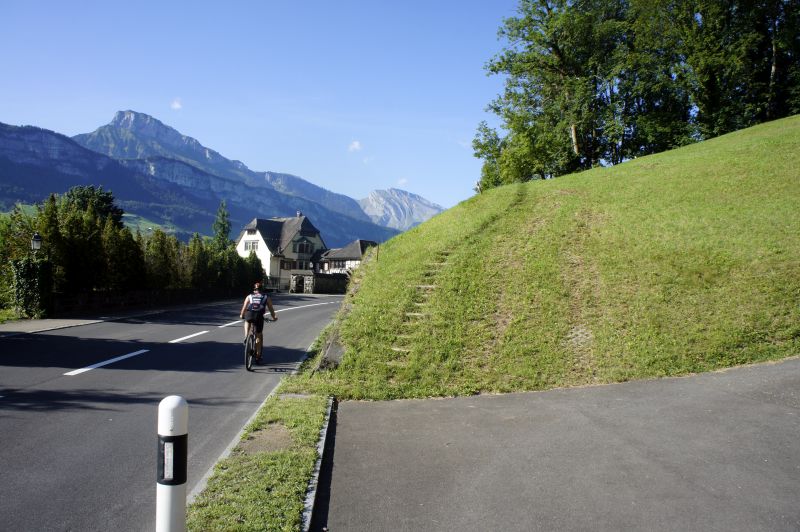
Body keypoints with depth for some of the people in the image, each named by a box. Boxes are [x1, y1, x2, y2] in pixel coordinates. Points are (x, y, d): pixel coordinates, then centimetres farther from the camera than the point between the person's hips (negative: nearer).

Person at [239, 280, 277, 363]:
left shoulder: (249, 296, 21)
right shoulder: (266, 297, 19)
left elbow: (244, 307, 24)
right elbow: (271, 308, 20)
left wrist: (241, 315, 42)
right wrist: (274, 317, 34)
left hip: (249, 315, 1)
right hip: (259, 317, -1)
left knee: (247, 321, 39)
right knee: (259, 336, 13)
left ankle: (246, 337, 18)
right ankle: (258, 357, 14)